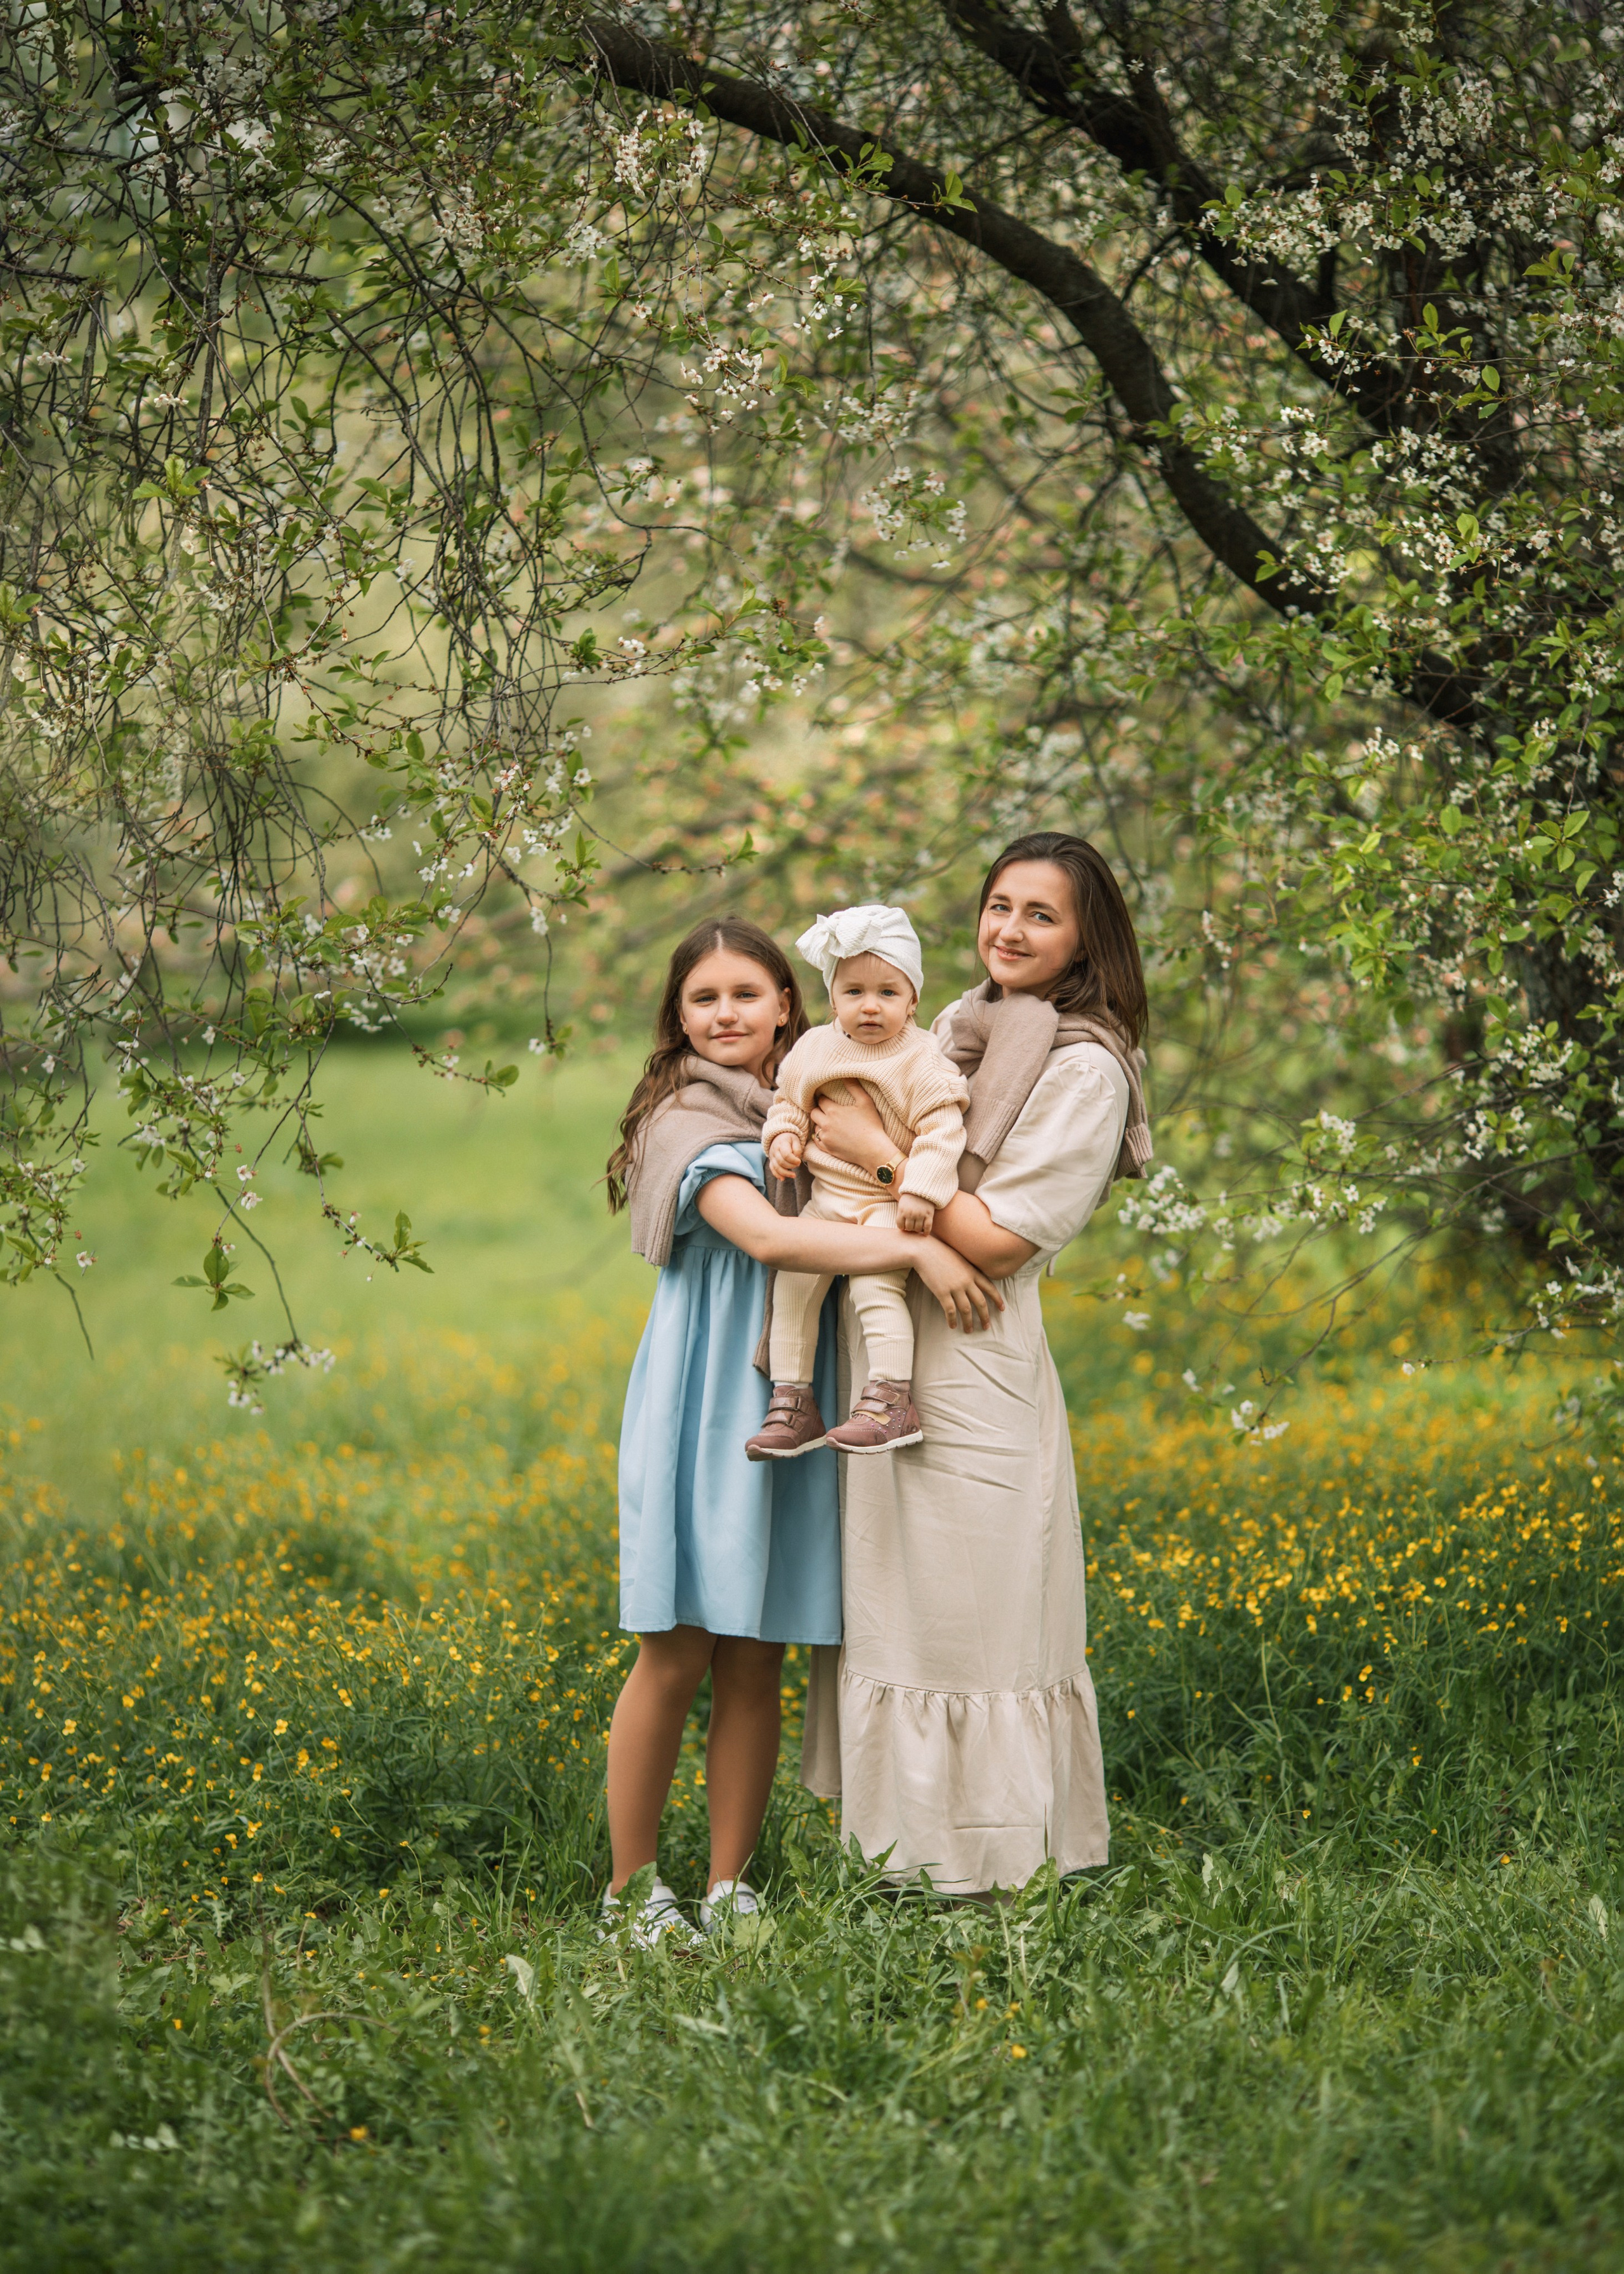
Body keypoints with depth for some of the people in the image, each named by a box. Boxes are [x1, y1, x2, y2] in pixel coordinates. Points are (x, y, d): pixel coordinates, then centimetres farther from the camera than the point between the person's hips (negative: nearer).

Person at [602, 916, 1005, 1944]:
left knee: (756, 1662, 6)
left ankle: (730, 1888, 12)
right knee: (678, 1656, -3)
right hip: (703, 1408, -6)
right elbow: (766, 1236, -23)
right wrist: (915, 1249, -26)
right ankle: (632, 1890, 6)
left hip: (790, 1411, 6)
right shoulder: (688, 1120, -8)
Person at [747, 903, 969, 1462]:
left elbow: (942, 1129, -16)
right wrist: (783, 1137, -1)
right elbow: (788, 1100, 19)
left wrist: (920, 1191, -26)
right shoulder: (814, 1049, 6)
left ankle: (891, 1399, -21)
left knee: (877, 1285, -24)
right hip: (826, 1199, 6)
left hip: (888, 1203, -6)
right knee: (791, 1284, 0)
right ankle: (792, 1403, 7)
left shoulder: (922, 1062, -11)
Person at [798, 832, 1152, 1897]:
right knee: (892, 1602, 11)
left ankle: (988, 1867, 7)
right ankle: (904, 1855, 19)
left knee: (970, 1617, -3)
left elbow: (1000, 1241, -17)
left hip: (975, 1373, -8)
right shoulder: (959, 1027, 13)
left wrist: (877, 1150, -14)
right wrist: (817, 1137, 3)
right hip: (883, 1353, 8)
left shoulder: (1085, 1068, -10)